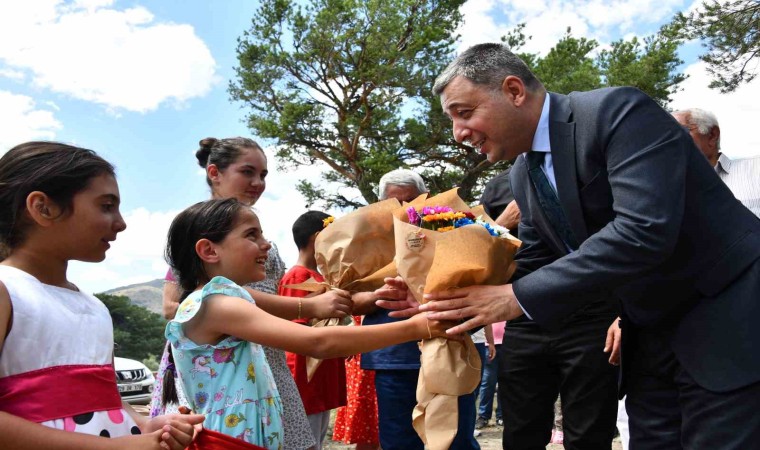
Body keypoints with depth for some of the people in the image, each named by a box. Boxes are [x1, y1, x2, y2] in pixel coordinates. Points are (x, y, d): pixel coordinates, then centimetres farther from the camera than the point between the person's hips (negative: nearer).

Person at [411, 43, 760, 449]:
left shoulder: (619, 111, -20)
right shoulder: (523, 175, 3)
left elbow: (644, 229, -33)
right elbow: (531, 272, 9)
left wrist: (518, 298, -30)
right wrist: (447, 299, -5)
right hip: (651, 336, 7)